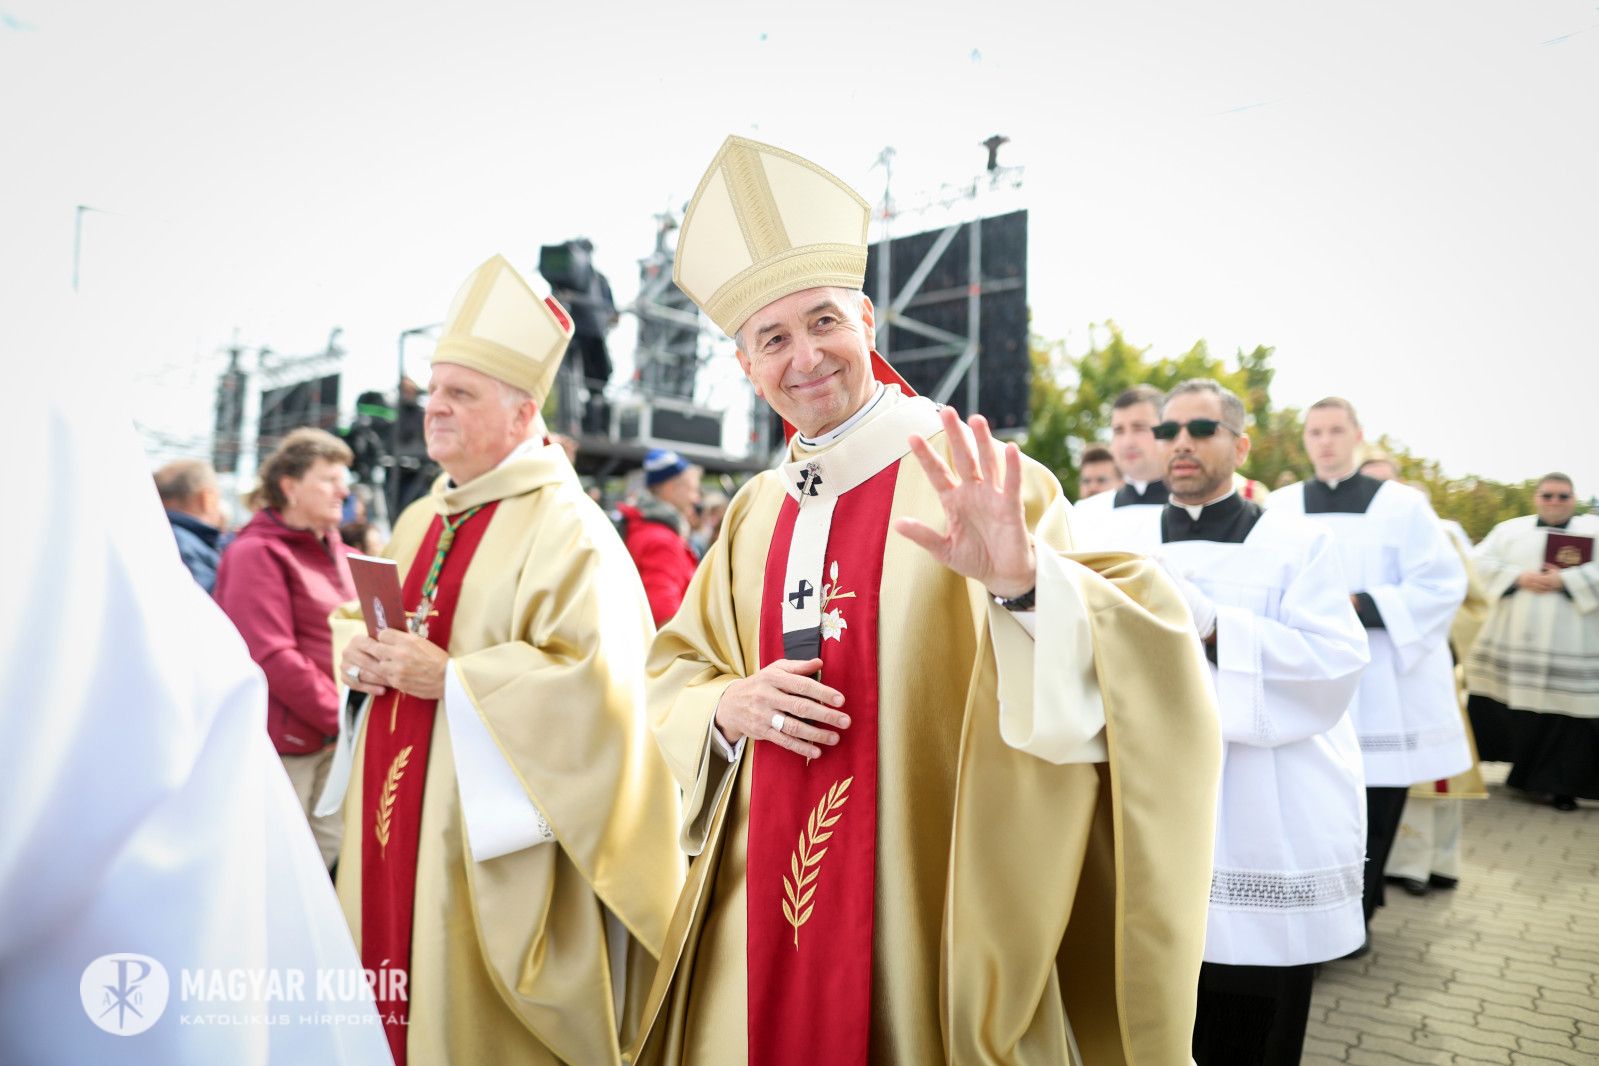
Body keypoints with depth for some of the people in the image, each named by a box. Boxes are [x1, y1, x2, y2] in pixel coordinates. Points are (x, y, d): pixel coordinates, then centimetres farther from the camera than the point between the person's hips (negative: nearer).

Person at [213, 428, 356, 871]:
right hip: (284, 737, -7)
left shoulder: (337, 553, 13)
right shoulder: (256, 552, -10)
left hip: (332, 735, 7)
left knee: (334, 852, 11)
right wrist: (341, 715, -15)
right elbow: (271, 657, -17)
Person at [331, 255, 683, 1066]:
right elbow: (353, 616, 22)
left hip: (487, 843, -8)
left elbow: (595, 678, -24)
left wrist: (448, 678, -21)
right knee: (391, 992, 17)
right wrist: (358, 651, -2)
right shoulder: (419, 521, 12)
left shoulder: (568, 530, -15)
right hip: (393, 815, 8)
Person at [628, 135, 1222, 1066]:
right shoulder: (755, 513, 4)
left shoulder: (971, 486, -11)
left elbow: (1145, 661, -19)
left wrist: (1025, 580, -38)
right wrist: (727, 709, -10)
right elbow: (674, 672, 11)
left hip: (928, 911, -4)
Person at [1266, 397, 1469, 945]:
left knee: (1371, 812, 3)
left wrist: (1360, 606, -15)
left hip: (1382, 686, -1)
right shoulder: (1279, 506, 6)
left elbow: (1442, 585, -5)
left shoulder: (1401, 503, 1)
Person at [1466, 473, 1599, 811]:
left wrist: (1565, 580, -16)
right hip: (1511, 640, 2)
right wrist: (1518, 577, -12)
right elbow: (1481, 562, 1)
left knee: (1564, 713, -2)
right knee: (1506, 711, 8)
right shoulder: (1510, 529, 12)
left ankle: (1560, 784, 8)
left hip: (1570, 645, -2)